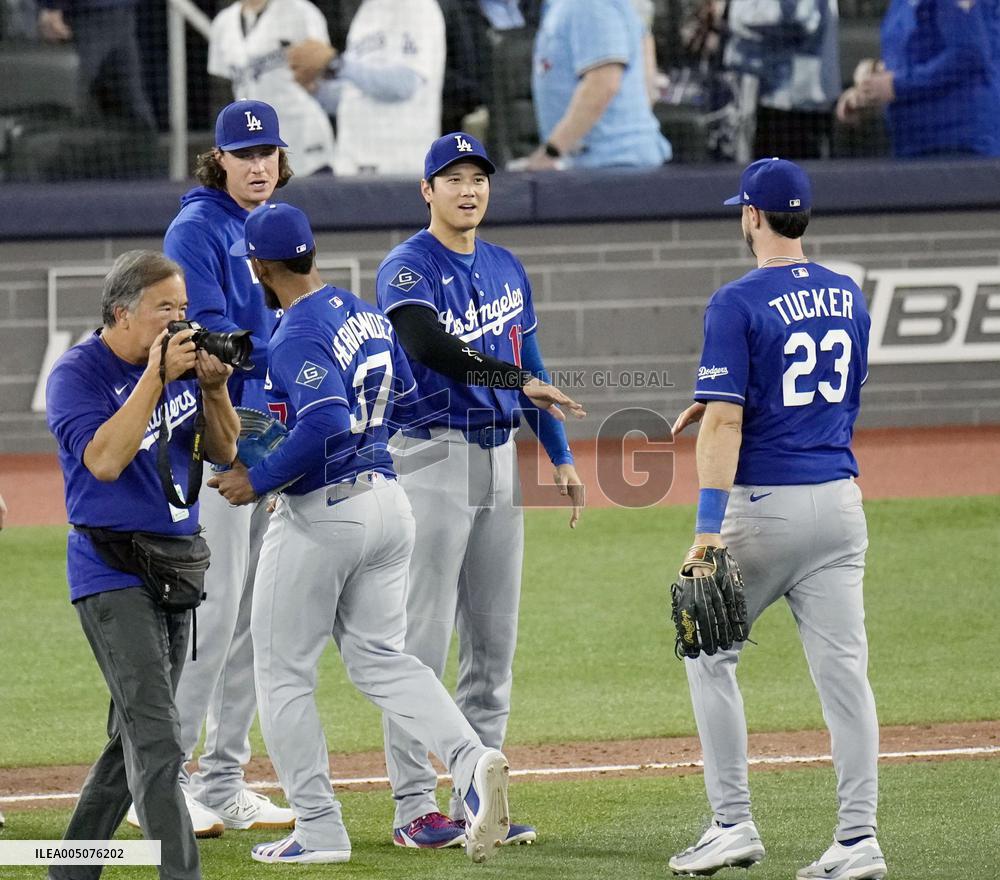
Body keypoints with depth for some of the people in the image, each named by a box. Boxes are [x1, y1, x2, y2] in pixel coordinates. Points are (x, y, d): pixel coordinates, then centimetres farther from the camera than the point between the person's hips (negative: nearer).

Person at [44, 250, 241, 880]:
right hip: (112, 574, -8)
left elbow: (223, 451, 13)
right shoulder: (79, 374, -10)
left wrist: (214, 388, -6)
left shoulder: (178, 362, 10)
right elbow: (104, 459, -23)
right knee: (157, 740, -17)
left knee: (136, 741, 13)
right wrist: (156, 377, -23)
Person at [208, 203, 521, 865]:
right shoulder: (368, 315, 8)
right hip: (388, 500, 8)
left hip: (320, 512, -8)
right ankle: (471, 760, -9)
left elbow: (328, 424, -30)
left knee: (285, 671, 6)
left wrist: (259, 480, -19)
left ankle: (320, 829, 8)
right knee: (381, 659, 14)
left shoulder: (296, 335, -18)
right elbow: (404, 395, 18)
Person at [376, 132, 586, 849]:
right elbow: (425, 343, -28)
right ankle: (414, 807, -5)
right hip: (431, 457, -7)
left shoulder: (507, 269, 15)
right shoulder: (408, 268, -9)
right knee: (424, 637, -7)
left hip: (499, 456, 7)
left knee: (495, 641, 8)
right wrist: (516, 379, -32)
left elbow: (532, 365, 20)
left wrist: (561, 456, 16)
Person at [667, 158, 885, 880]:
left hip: (765, 506, -6)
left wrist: (708, 528, -19)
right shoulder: (849, 299, 10)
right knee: (843, 666, 3)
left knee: (711, 654, 11)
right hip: (839, 497, 6)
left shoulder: (739, 303, -11)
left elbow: (726, 420, -17)